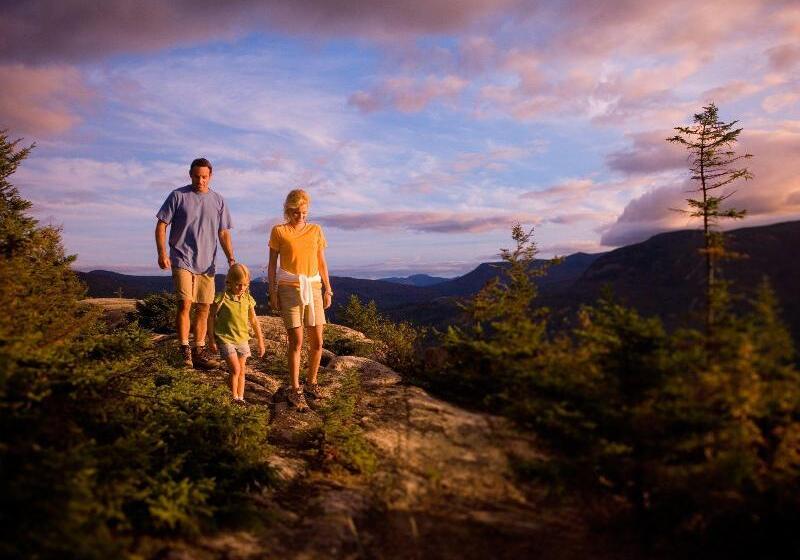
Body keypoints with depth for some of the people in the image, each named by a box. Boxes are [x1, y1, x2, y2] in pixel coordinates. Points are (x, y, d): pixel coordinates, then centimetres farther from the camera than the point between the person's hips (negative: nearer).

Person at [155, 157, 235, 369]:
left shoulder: (218, 201, 10)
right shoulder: (178, 196, 1)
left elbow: (223, 233, 12)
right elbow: (161, 225, 0)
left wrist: (231, 258, 0)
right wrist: (162, 253, -12)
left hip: (206, 264, 4)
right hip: (182, 261, -3)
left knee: (203, 308, 6)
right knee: (185, 304, -15)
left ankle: (199, 352, 16)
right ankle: (185, 350, -5)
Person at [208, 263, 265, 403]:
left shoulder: (248, 299, 0)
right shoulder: (222, 298, -13)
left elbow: (254, 321, 8)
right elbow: (211, 317, -4)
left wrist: (260, 342, 9)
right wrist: (212, 339, -4)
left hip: (242, 339, 4)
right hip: (226, 339, -4)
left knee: (242, 371, 9)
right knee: (235, 369, -11)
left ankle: (240, 398, 20)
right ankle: (234, 398, 3)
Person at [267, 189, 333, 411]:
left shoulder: (316, 230, 10)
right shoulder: (279, 231, 3)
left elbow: (321, 262, 13)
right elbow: (272, 264, 4)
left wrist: (327, 289, 8)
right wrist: (272, 292, -2)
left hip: (313, 287, 3)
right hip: (289, 288, -3)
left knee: (317, 341, 3)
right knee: (296, 341, -6)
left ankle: (311, 383, 22)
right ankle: (296, 391, 5)